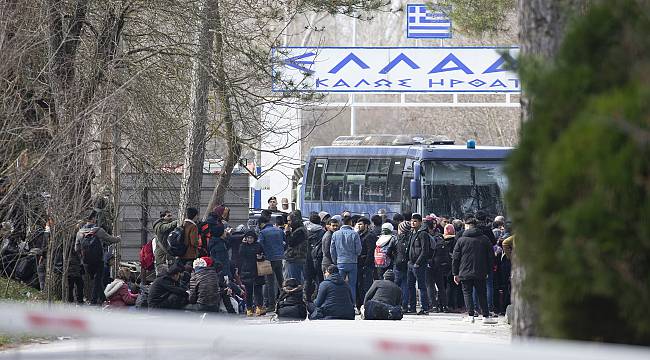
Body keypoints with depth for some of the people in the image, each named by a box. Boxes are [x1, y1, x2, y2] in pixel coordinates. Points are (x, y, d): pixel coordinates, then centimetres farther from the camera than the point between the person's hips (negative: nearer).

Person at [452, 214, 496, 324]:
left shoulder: (461, 240, -2)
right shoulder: (485, 239, 3)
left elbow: (455, 258, -1)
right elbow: (491, 256, 7)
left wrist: (455, 273, 6)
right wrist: (488, 271, 15)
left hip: (465, 273, -2)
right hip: (481, 273, 2)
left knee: (467, 293, 5)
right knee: (482, 294, 9)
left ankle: (471, 315, -4)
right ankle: (486, 316, 7)